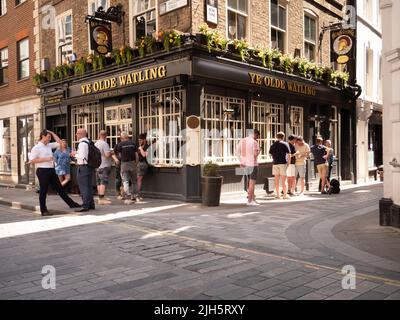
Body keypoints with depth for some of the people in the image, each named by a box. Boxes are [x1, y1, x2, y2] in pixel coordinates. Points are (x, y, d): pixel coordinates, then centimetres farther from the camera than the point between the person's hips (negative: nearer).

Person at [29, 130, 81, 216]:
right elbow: (32, 160, -13)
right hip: (42, 171, -7)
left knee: (60, 189, 11)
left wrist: (52, 133, 14)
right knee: (43, 191, 1)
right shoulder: (36, 148, -7)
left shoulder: (49, 146, 14)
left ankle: (71, 204, 15)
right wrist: (45, 159, -18)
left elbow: (59, 142, 21)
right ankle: (43, 211, 10)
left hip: (51, 170, 7)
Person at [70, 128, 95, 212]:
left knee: (83, 187, -5)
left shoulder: (82, 143, -16)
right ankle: (91, 205, 22)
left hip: (83, 167, -9)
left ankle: (85, 206, -3)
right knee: (89, 186, 15)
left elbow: (82, 156, -22)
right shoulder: (88, 142, 13)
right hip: (89, 166, 9)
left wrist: (75, 154, -6)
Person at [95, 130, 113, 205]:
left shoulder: (96, 144, 13)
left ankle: (100, 198, 18)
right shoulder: (104, 144, -14)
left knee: (99, 183, 12)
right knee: (103, 182, -8)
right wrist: (111, 153, -1)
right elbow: (107, 154, -22)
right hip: (104, 166, -9)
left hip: (97, 166, 9)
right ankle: (101, 199, -10)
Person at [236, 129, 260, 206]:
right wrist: (259, 150, 0)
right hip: (253, 164, -7)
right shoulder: (254, 142, -13)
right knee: (252, 183, 1)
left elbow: (237, 152, 5)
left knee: (249, 182, 16)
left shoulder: (242, 141, 7)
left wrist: (241, 161, 4)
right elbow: (255, 154, -20)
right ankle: (249, 200, 3)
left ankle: (253, 199, 21)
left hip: (245, 164, 7)